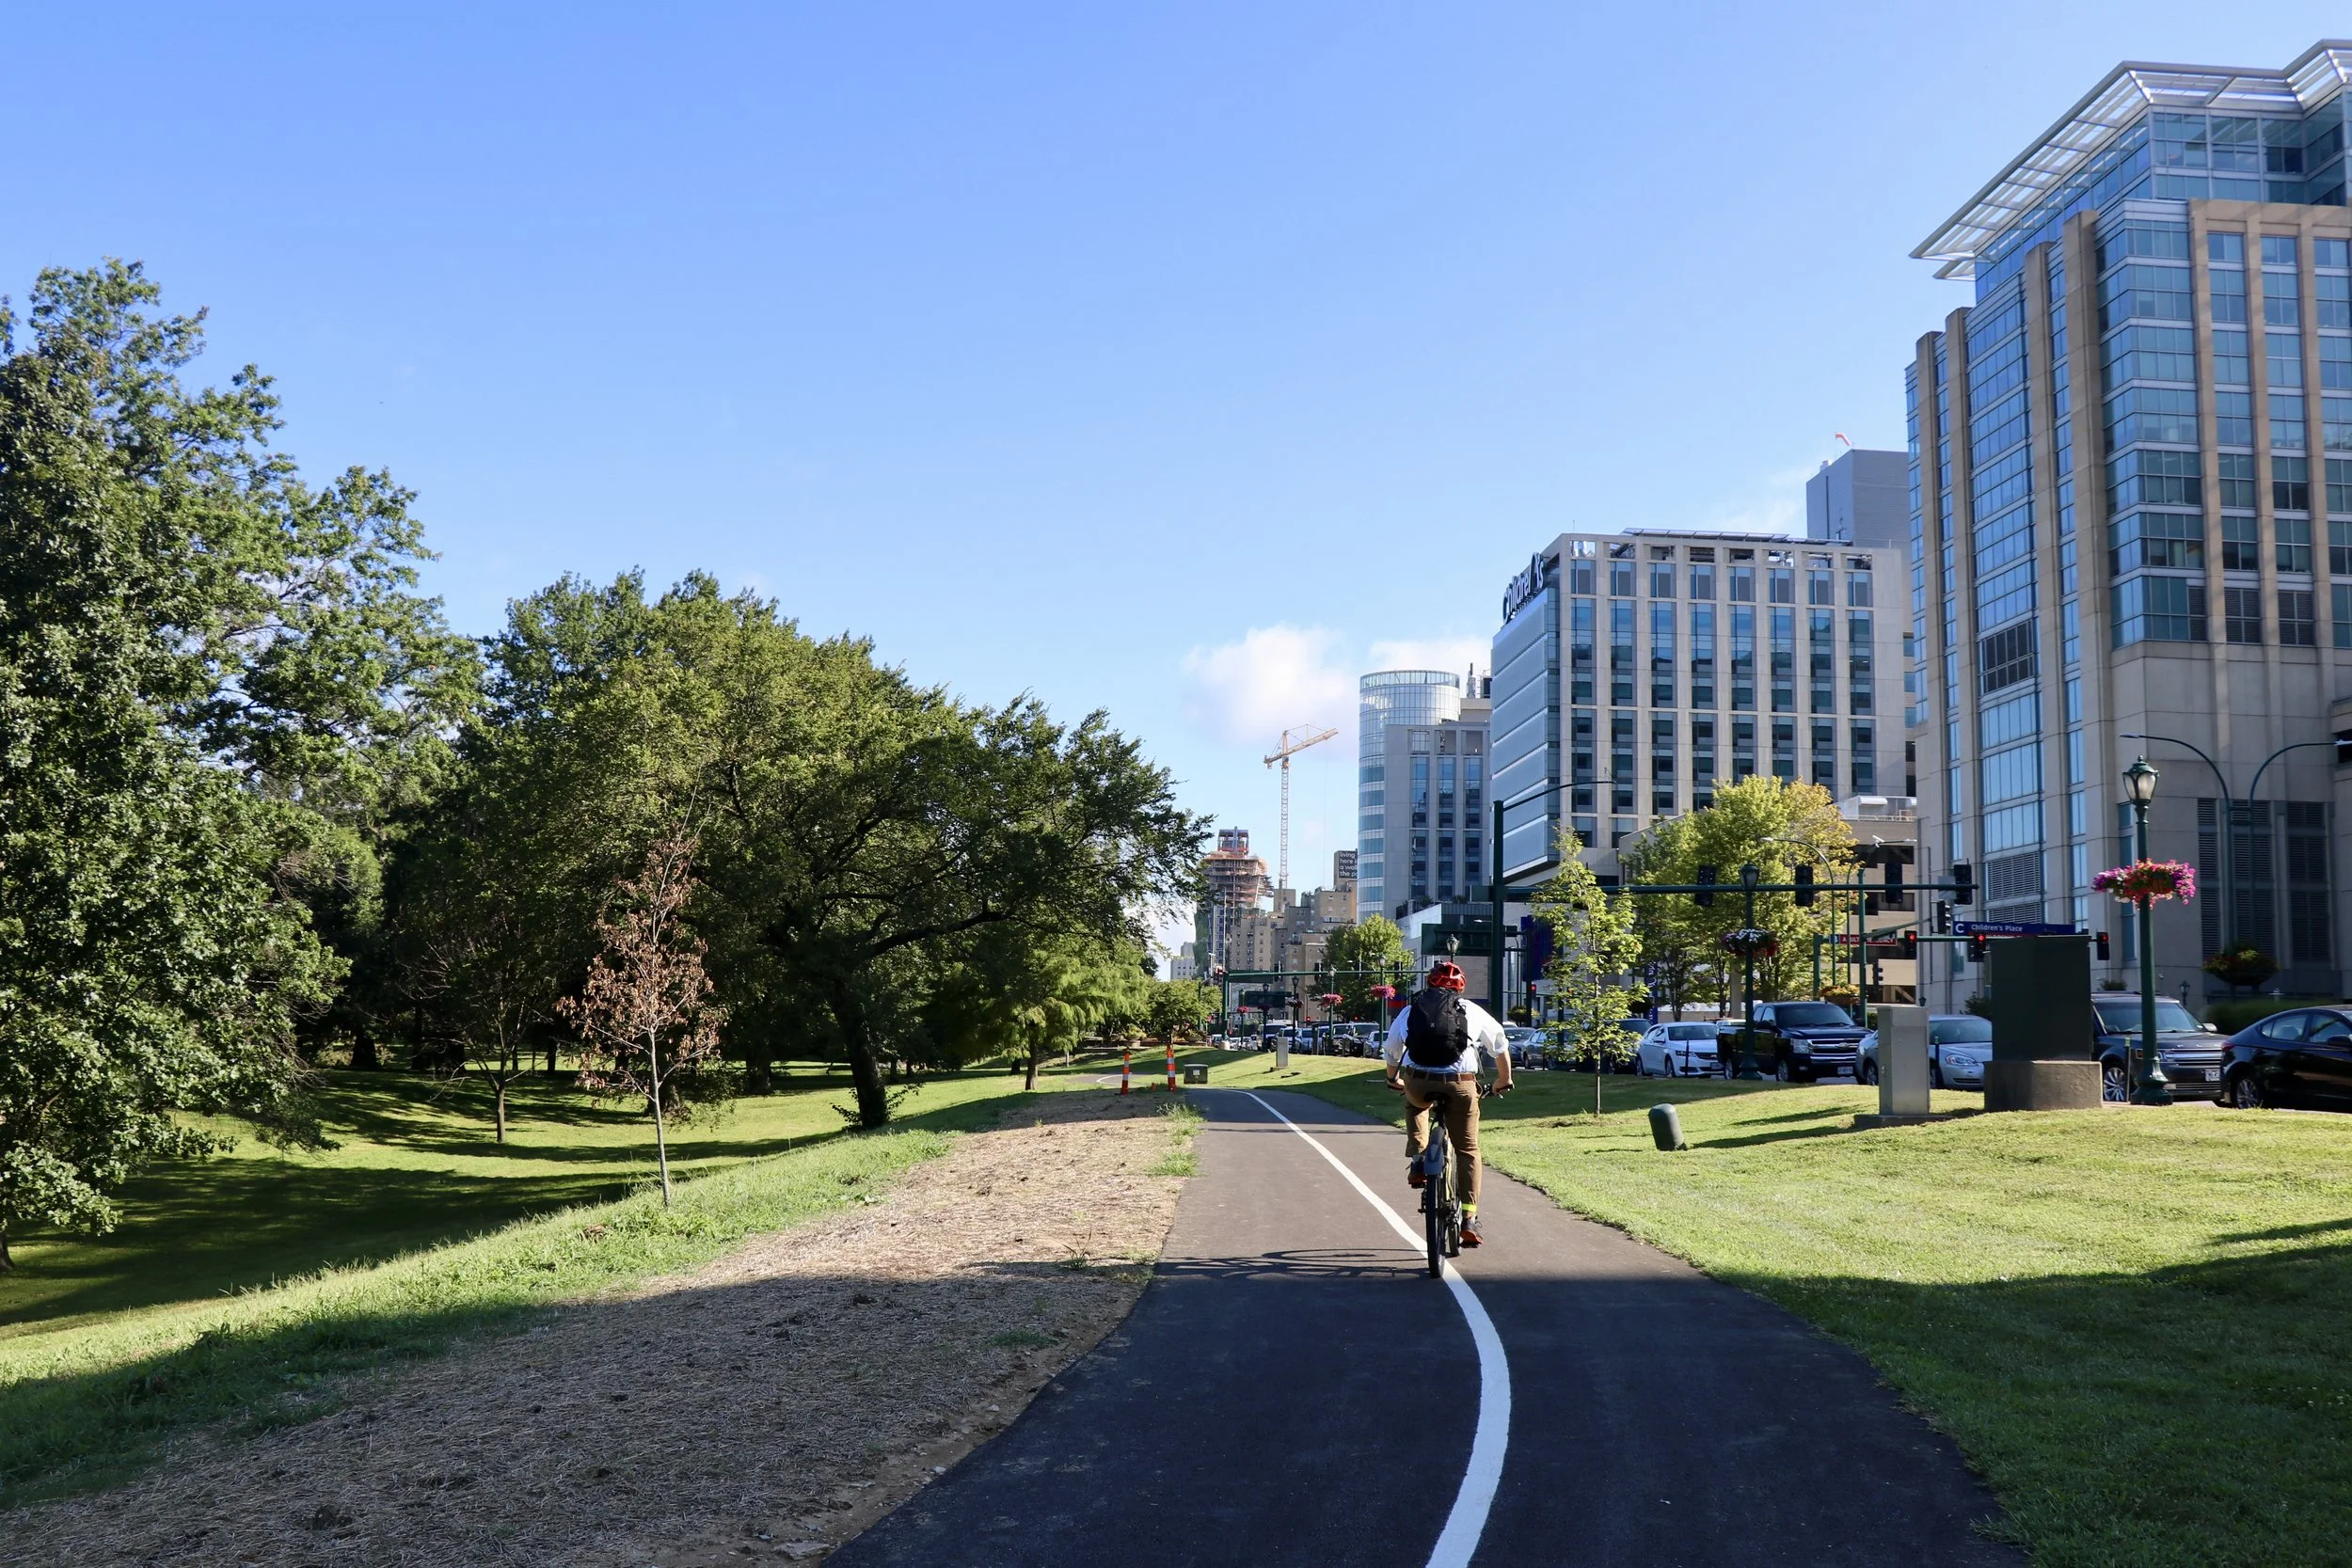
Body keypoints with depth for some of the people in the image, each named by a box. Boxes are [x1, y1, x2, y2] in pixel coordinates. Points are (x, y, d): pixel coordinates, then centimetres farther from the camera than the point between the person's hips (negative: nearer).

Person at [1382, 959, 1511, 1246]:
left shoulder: (1411, 1010, 18)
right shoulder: (1472, 1011, 16)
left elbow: (1390, 1052, 30)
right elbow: (1501, 1047, 26)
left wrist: (1394, 1079, 50)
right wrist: (1504, 1081, 43)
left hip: (1417, 1084, 1)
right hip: (1459, 1085, -1)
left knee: (1415, 1106, 37)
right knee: (1467, 1150, 14)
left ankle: (1417, 1159, 17)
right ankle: (1469, 1219, 10)